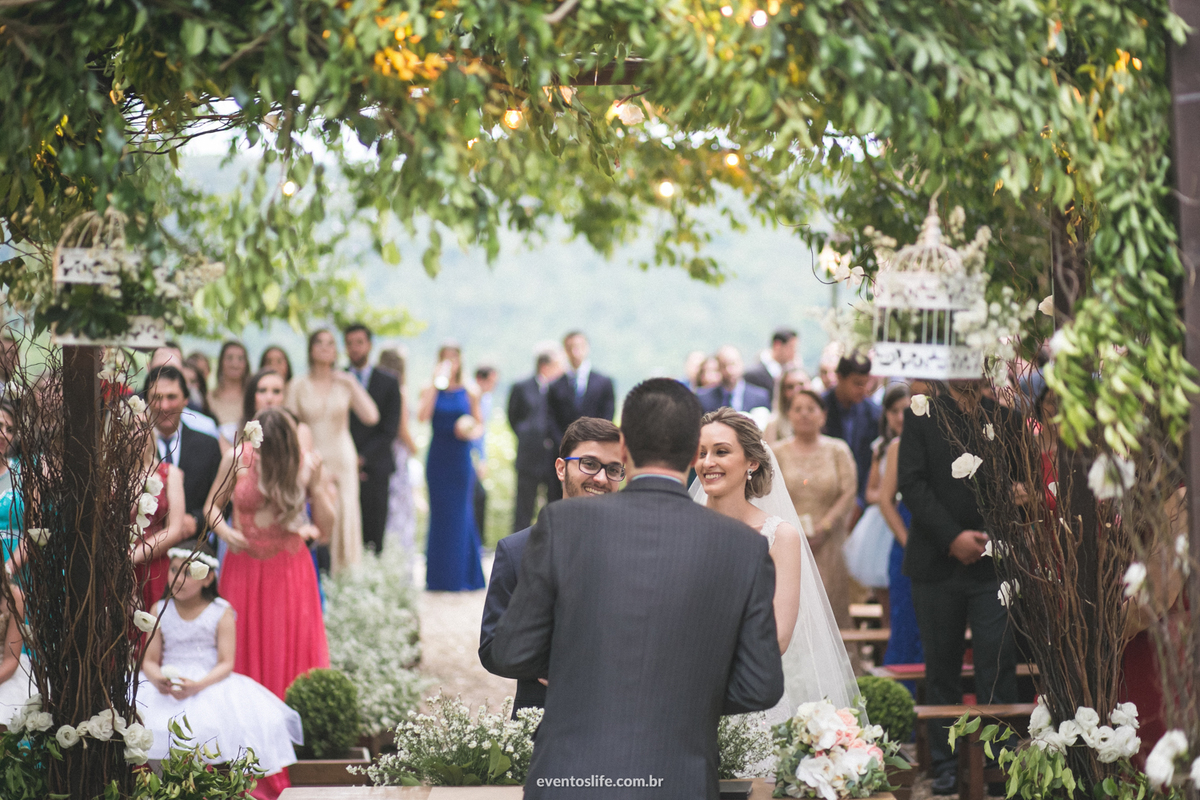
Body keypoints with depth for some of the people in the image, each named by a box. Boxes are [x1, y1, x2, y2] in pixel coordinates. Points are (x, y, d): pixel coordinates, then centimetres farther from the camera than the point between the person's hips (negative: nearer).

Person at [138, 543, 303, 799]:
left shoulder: (221, 612, 2)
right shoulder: (160, 611, 10)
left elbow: (225, 664, -5)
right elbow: (149, 660, 6)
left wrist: (198, 686, -23)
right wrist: (157, 679, -19)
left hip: (211, 684, -2)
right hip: (165, 688, 2)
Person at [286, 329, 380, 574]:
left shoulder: (345, 384, 6)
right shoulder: (298, 384, 4)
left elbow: (371, 417, -6)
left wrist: (352, 384, -10)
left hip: (342, 461, 1)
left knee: (344, 521, -2)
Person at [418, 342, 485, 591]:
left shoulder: (469, 393, 5)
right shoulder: (430, 391, 3)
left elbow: (480, 423, 10)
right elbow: (423, 416, -14)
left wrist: (472, 431, -13)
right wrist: (436, 383, -14)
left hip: (460, 459, 0)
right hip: (437, 458, 0)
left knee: (460, 514, 1)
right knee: (439, 513, 2)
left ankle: (460, 577, 10)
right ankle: (438, 577, 9)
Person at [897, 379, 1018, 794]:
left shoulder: (1006, 416, 6)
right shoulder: (921, 415, 5)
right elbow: (911, 483, -3)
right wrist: (952, 538, -12)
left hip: (994, 562, -1)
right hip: (938, 564, 1)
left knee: (997, 665, -6)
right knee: (941, 669, 7)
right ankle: (946, 764, 16)